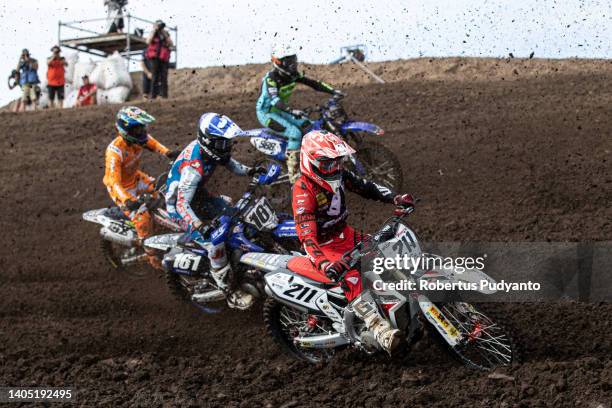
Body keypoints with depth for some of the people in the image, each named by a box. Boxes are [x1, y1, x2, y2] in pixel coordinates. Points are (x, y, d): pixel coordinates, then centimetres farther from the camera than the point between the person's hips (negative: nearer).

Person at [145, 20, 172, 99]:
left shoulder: (166, 34, 12)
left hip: (164, 58, 2)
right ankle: (153, 94, -8)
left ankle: (163, 94, 0)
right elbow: (148, 41, -11)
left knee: (164, 76, -2)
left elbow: (171, 44, 3)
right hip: (155, 57, -2)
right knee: (155, 76, -7)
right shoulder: (152, 34, 7)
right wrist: (154, 30, -8)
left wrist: (165, 35, -5)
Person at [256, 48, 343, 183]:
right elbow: (274, 99, -43)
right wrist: (291, 111, -59)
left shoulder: (291, 75, -5)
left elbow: (311, 83, -2)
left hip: (280, 110, 9)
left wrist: (333, 91, -11)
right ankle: (294, 174, -28)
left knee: (308, 125, 5)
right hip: (267, 112, -9)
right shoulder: (271, 78, -28)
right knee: (295, 133, -26)